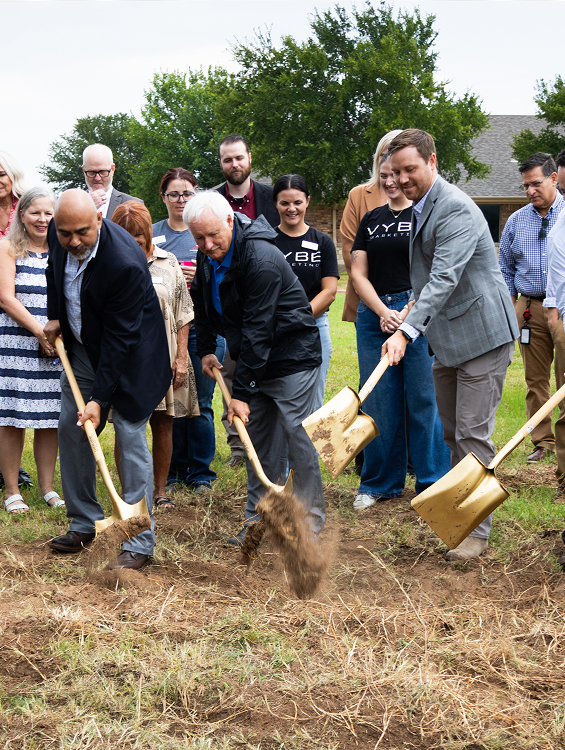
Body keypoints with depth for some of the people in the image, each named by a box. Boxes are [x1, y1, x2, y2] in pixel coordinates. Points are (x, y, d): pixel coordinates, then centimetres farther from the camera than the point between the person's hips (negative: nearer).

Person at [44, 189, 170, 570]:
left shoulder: (125, 263, -34)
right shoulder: (58, 233, -13)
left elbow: (120, 337, -29)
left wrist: (99, 398, -27)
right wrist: (55, 316, 10)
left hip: (129, 354, -7)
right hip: (82, 347, 7)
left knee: (131, 439, -7)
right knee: (71, 430, 10)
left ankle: (139, 542, 1)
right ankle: (84, 524, 24)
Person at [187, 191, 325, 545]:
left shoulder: (261, 259, -27)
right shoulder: (208, 256, -1)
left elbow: (257, 330, -28)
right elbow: (203, 301, 19)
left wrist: (243, 392, -26)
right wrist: (206, 348, 10)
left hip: (292, 357, -8)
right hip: (253, 359, 8)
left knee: (295, 433, -6)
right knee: (259, 437, 8)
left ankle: (312, 515, 8)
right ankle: (258, 518, 14)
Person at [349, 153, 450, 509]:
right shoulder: (371, 219, 14)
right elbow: (358, 273, 8)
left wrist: (406, 314, -15)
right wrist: (384, 312, -6)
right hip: (374, 315, 4)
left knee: (423, 397, -1)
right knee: (378, 401, 6)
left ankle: (434, 481, 11)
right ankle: (381, 483, 17)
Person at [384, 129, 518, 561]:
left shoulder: (456, 209, -21)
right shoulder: (419, 207, 11)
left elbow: (444, 278, -30)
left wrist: (406, 331, -37)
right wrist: (414, 323, 18)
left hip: (482, 335, -10)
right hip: (447, 338, 10)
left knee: (473, 435, -7)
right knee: (451, 432, 17)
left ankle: (477, 530, 2)